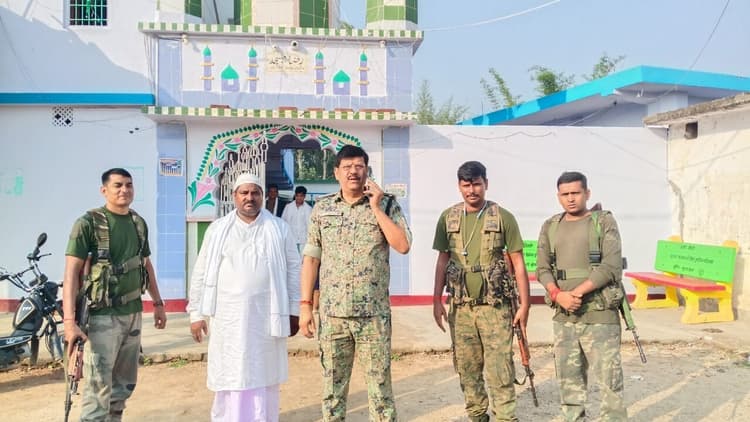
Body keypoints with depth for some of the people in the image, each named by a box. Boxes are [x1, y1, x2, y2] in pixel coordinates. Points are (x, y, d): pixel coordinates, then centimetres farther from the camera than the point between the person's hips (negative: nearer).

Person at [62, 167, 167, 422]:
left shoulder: (138, 223, 10)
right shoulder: (88, 223, -9)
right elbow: (71, 273, -15)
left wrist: (158, 303, 19)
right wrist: (69, 320, -24)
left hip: (133, 314, 6)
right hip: (102, 316, -6)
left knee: (124, 385, 15)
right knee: (98, 390, -6)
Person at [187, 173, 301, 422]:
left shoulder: (279, 228, 3)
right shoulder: (217, 229, 6)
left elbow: (293, 269, 4)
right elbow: (201, 273, 7)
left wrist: (293, 311, 2)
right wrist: (196, 313, 4)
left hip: (267, 316, 0)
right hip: (228, 317, 1)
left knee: (263, 378, 6)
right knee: (230, 377, 5)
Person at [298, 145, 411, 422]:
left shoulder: (386, 205, 1)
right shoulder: (322, 208, 7)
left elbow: (403, 246, -12)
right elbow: (311, 257, 7)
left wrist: (376, 208, -12)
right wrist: (305, 305, 3)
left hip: (374, 314, -2)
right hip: (331, 313, 2)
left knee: (379, 383, 5)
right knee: (333, 385, 11)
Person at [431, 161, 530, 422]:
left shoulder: (503, 217, -3)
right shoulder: (448, 218, 5)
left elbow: (518, 263, -1)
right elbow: (442, 260, 10)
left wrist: (524, 304, -5)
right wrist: (437, 300, 6)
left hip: (495, 305, -3)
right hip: (460, 306, 3)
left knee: (499, 370, -5)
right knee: (467, 369, 11)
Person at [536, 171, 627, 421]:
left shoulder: (604, 222, -2)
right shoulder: (550, 227, 10)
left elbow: (611, 267, -12)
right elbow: (542, 269, 5)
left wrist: (578, 292, -18)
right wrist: (559, 295, -13)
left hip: (600, 316, -4)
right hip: (563, 318, 4)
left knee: (608, 380, -2)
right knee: (569, 380, 11)